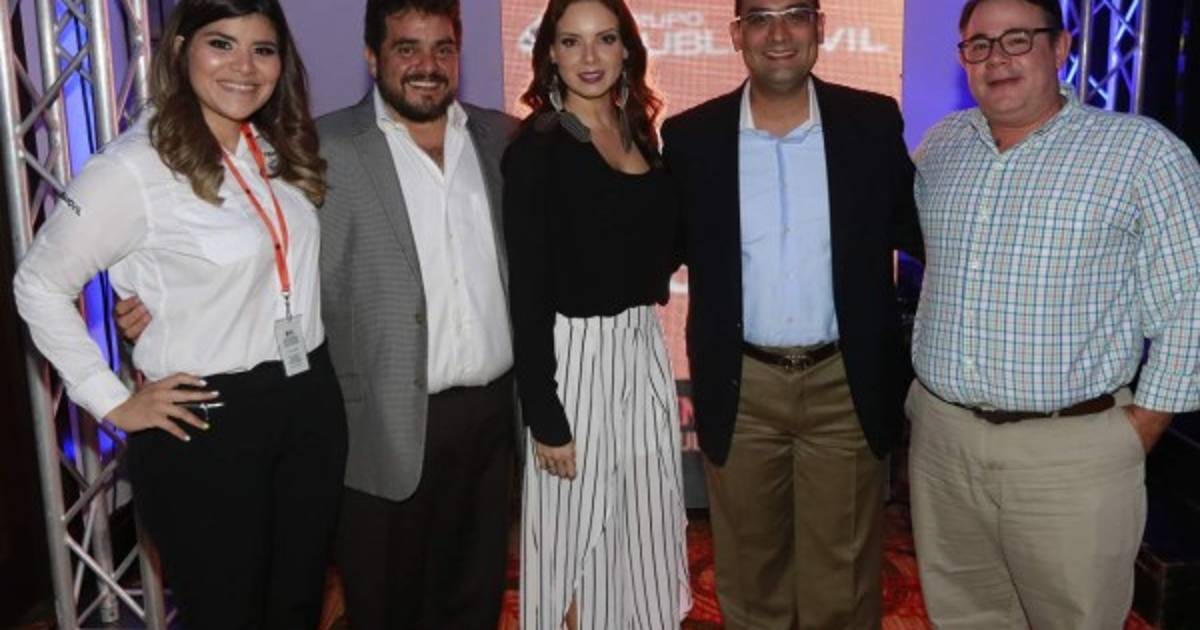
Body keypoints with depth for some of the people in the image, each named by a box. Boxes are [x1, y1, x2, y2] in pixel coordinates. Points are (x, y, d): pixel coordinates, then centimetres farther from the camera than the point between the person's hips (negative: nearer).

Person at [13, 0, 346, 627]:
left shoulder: (281, 150, 6)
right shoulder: (133, 167, -14)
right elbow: (39, 285, -8)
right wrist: (113, 402, -8)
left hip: (312, 404, 6)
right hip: (207, 425, -6)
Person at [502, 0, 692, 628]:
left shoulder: (638, 132, 8)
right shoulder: (536, 149, -13)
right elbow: (529, 291, -15)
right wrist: (544, 416, -16)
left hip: (643, 346, 7)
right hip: (575, 354, -7)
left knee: (647, 526, 18)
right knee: (578, 535, 8)